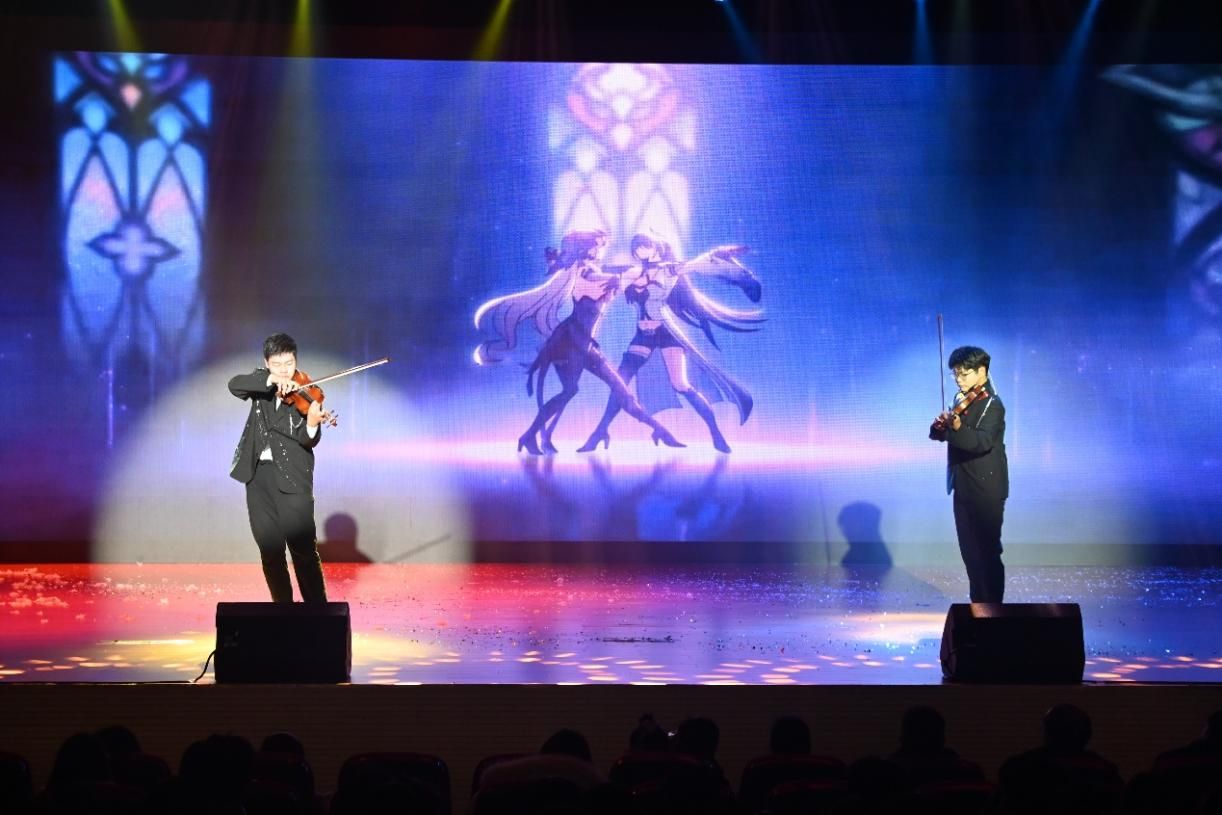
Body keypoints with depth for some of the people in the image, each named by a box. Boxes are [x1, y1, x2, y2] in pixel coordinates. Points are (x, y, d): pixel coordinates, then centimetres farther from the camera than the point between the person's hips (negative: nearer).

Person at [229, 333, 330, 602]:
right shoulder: (261, 382, 8)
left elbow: (309, 441, -14)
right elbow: (234, 385, -15)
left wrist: (312, 424, -37)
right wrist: (270, 380, -29)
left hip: (291, 477, -4)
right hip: (258, 475, 4)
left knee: (304, 549, -8)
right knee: (270, 550, 7)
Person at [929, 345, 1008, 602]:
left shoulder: (992, 405, -15)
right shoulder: (961, 400, 10)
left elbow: (982, 442, -30)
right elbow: (942, 434, 8)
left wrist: (957, 427, -47)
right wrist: (941, 426, -15)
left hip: (986, 491, -8)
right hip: (963, 488, 8)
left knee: (987, 552, -3)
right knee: (969, 551, 14)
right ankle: (978, 605, 24)